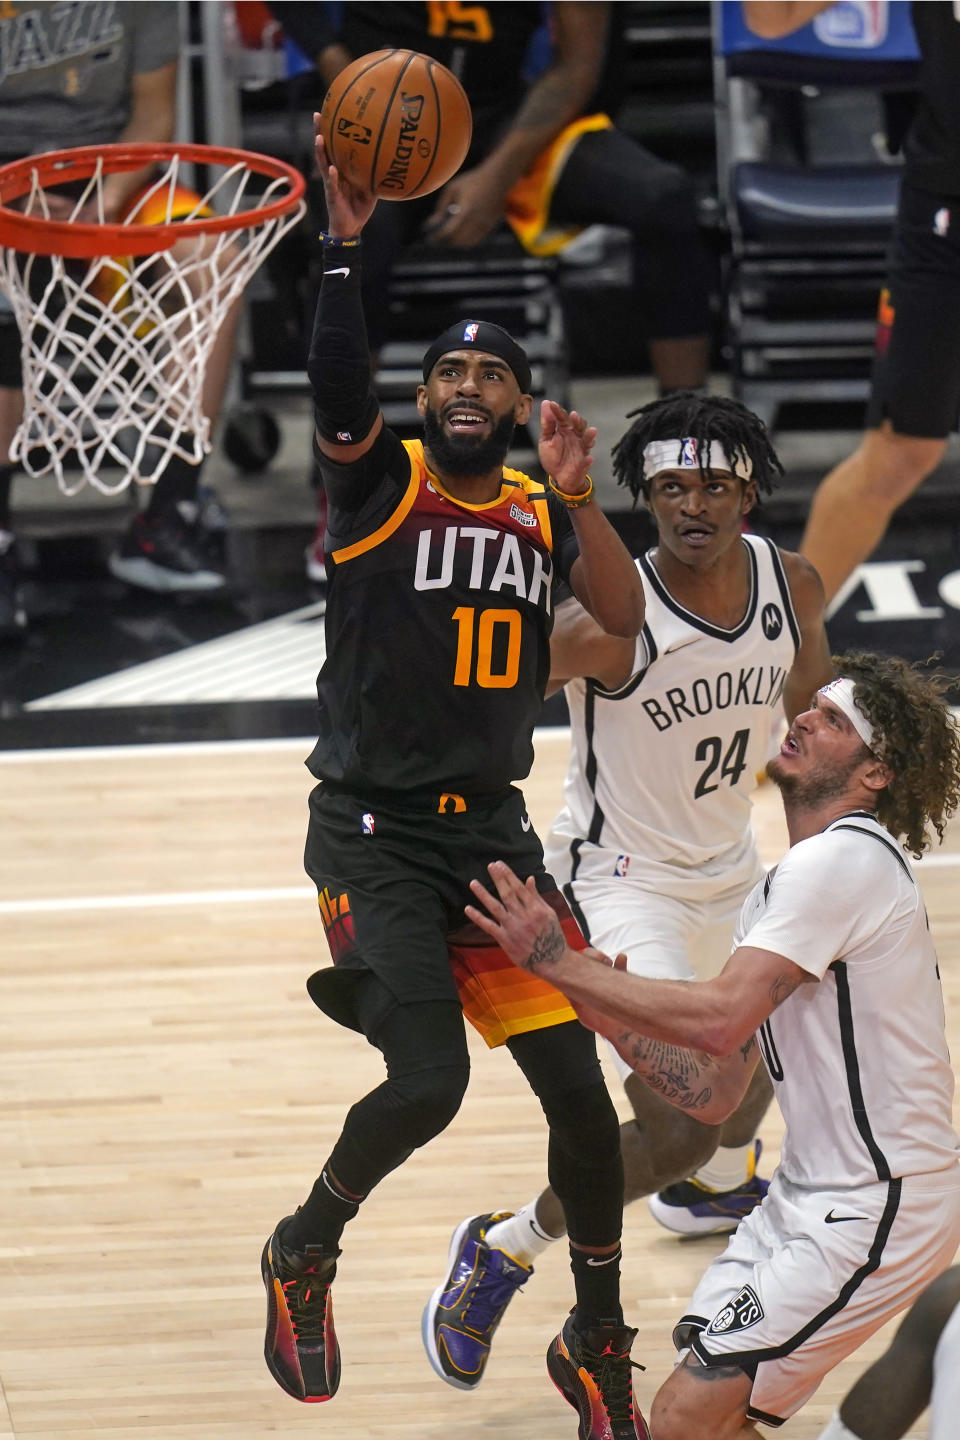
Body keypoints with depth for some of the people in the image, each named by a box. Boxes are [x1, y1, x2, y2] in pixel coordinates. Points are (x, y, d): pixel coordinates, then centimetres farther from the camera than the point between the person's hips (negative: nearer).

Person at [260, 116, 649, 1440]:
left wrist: (575, 495, -15)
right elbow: (335, 379, -23)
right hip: (373, 835, -5)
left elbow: (625, 620, -5)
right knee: (427, 1082, -19)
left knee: (579, 1090, -2)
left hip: (493, 833, 5)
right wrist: (346, 244, -32)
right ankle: (304, 1254, 9)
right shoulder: (382, 480, -4)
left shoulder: (542, 515, 9)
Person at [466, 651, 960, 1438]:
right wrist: (613, 1021, -1)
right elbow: (717, 1092, 14)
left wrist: (557, 961, -19)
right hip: (812, 1190, 10)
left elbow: (719, 1021, -25)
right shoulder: (780, 889, 15)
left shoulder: (847, 859, -16)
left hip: (876, 1210, -10)